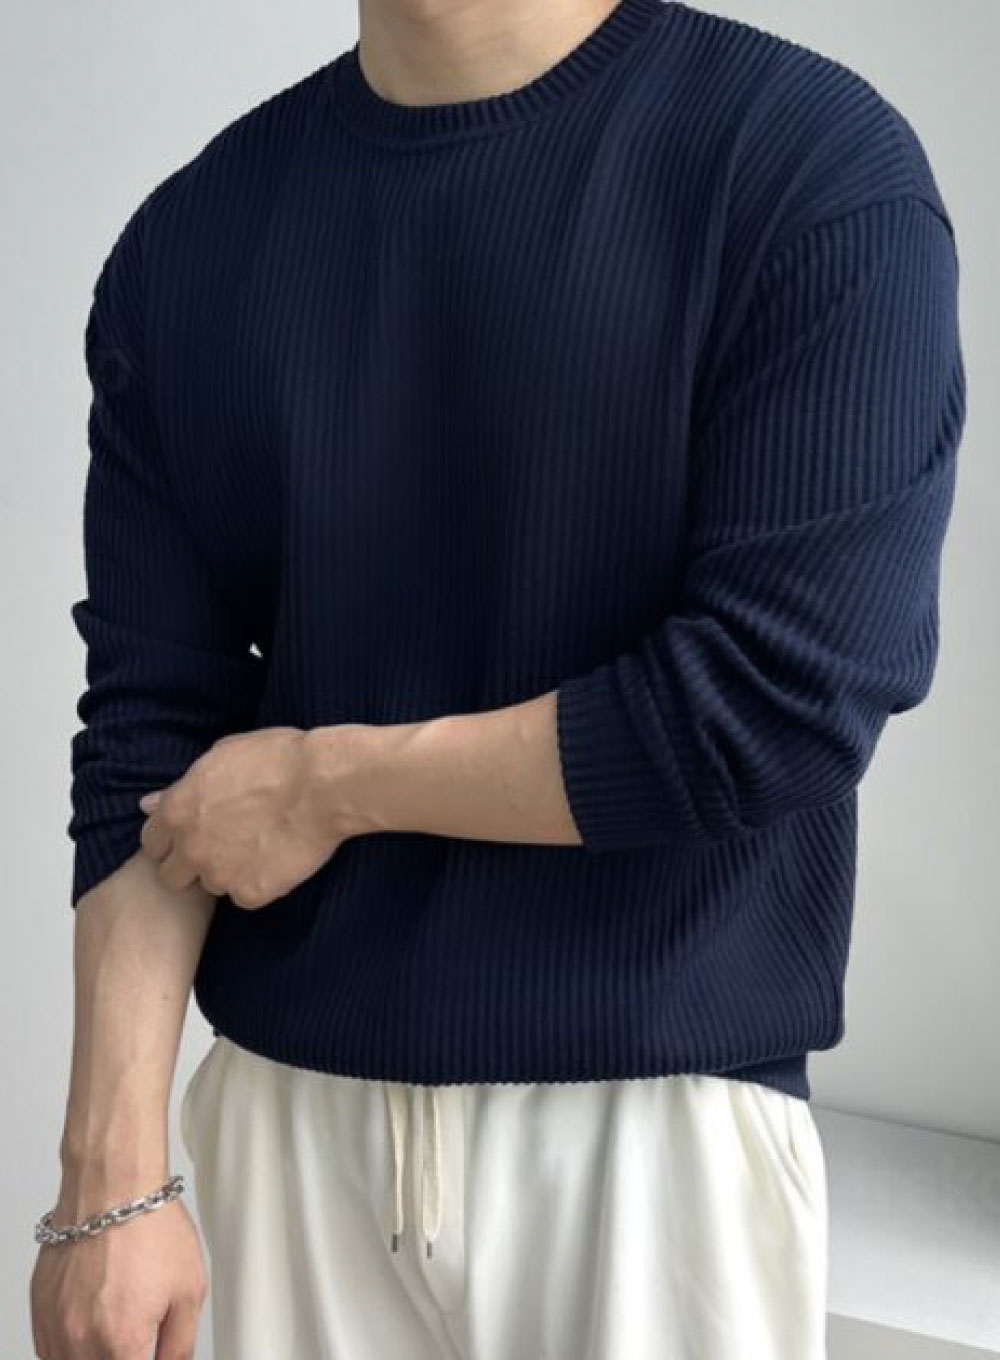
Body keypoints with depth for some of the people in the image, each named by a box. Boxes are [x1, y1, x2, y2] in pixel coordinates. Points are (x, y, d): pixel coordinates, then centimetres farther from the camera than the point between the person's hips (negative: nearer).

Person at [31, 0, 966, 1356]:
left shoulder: (816, 161, -12)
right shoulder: (188, 241, 2)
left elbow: (782, 699, -18)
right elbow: (150, 731, -1)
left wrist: (327, 784, -10)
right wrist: (113, 1175, -7)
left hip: (653, 1111, -3)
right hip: (284, 1101, 4)